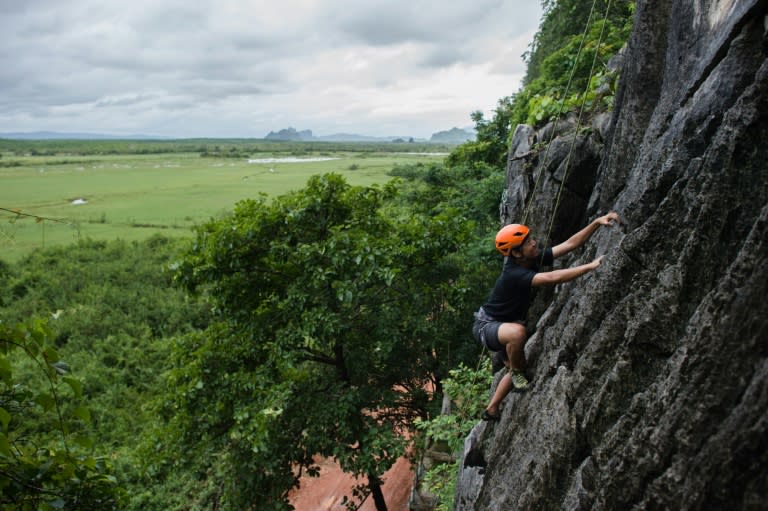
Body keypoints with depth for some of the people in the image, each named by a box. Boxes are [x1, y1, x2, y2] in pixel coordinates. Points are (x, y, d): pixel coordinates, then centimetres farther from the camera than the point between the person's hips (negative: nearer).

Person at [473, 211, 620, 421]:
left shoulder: (534, 259, -9)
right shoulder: (513, 274, -33)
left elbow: (570, 243, -12)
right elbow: (552, 278, -46)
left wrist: (597, 222, -23)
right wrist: (591, 266, -46)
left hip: (503, 324, 9)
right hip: (486, 325, -9)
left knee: (515, 369, 15)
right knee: (518, 332, -40)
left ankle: (491, 410, 31)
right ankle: (517, 372, -12)